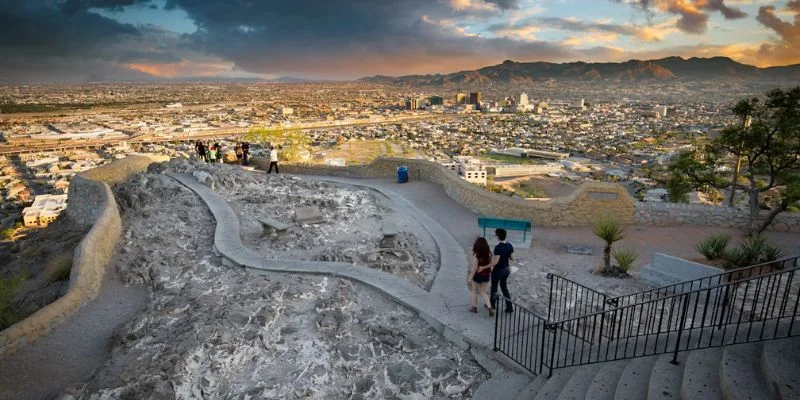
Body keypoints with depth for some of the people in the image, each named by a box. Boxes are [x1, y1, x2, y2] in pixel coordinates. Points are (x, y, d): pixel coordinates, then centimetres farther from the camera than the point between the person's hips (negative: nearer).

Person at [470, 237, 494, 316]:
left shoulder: (476, 255, -21)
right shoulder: (489, 253, -6)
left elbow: (475, 267, -18)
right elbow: (490, 264, 0)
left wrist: (471, 277, -9)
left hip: (478, 275, -4)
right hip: (486, 275, 5)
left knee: (475, 291, 17)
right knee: (483, 292, 17)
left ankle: (474, 307, 28)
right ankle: (490, 307, 3)